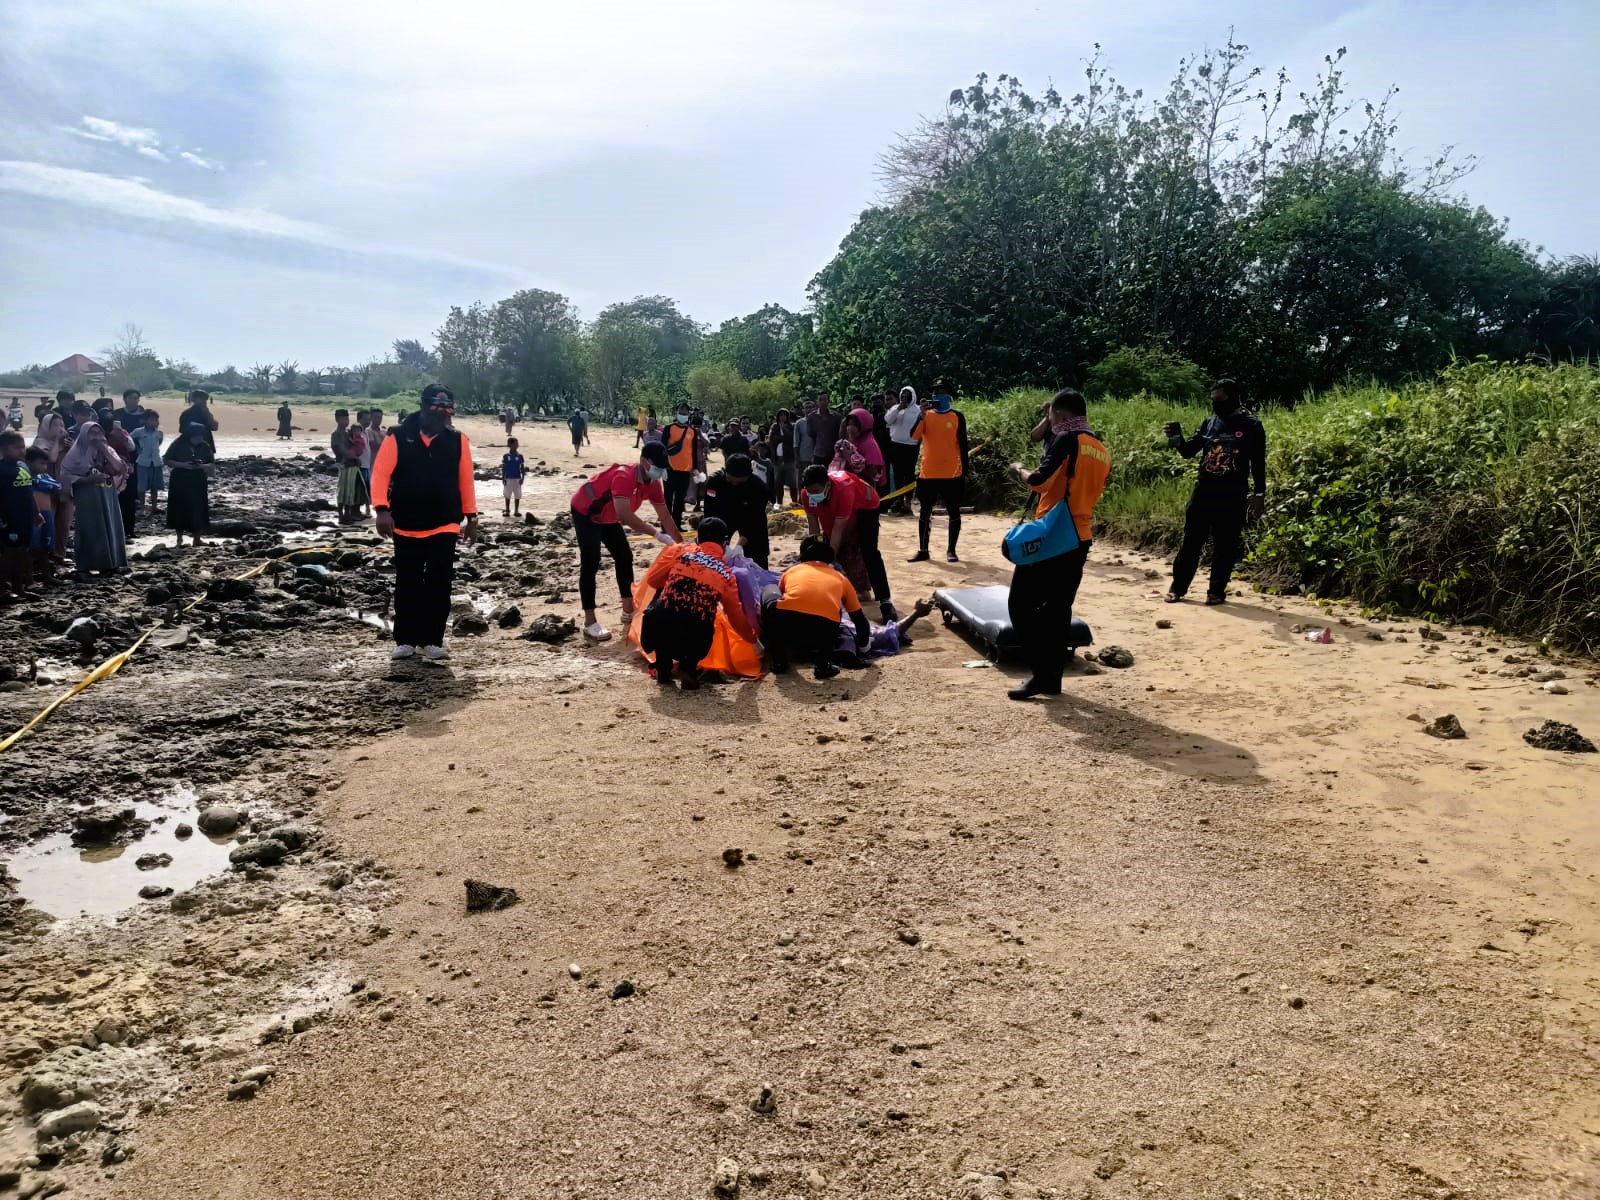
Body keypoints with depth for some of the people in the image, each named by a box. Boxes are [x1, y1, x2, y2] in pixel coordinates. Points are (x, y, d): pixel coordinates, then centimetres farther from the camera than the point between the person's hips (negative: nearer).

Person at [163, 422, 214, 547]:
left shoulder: (205, 446, 2)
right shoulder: (178, 445, -6)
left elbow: (212, 465, 6)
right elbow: (166, 460, -4)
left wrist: (203, 466, -16)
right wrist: (182, 465, -18)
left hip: (198, 483, 2)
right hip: (180, 482, -2)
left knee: (198, 509, 1)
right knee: (180, 509, 2)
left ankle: (197, 539, 9)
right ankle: (179, 538, 13)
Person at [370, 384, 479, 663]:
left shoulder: (458, 441, 2)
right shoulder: (398, 437, -5)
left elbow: (465, 480, 6)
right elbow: (380, 475, -8)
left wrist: (471, 516, 6)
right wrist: (382, 509, -18)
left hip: (445, 526, 1)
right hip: (406, 526, -1)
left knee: (439, 585, -4)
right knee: (407, 585, 9)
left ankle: (432, 641, 5)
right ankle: (405, 640, 19)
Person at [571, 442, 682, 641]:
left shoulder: (653, 484, -10)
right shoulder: (623, 476, -36)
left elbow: (665, 516, -1)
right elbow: (624, 515, -48)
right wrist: (657, 534, -49)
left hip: (608, 517, 9)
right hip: (585, 512, -9)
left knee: (625, 558, 8)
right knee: (590, 564, -16)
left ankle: (628, 611, 18)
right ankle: (589, 623, -17)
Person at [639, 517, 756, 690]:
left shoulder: (679, 550, 9)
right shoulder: (727, 574, 14)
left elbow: (652, 580, 15)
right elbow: (737, 617, 25)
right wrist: (753, 638, 43)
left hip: (656, 634, -1)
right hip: (695, 643, 1)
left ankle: (663, 669, 25)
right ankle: (688, 667, 6)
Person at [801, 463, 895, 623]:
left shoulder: (843, 489, -44)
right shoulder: (806, 493, -28)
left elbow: (838, 530, -40)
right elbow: (814, 526, -18)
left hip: (864, 505, -6)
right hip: (834, 509, 6)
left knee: (869, 552, -20)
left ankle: (885, 602, -24)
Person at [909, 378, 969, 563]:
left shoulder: (957, 417, 1)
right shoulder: (926, 415, 5)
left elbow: (963, 445, 2)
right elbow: (914, 436, -9)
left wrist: (965, 471, -2)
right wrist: (922, 415, -20)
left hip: (952, 473, -2)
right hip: (928, 473, 2)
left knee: (953, 512, 2)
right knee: (924, 511, 6)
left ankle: (951, 550, 10)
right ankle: (922, 550, 14)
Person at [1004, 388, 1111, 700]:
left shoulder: (1067, 440, -12)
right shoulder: (1102, 450, 12)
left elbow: (1039, 481, -19)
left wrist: (1020, 469, -1)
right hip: (1080, 538, 8)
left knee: (1021, 603, -1)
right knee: (1058, 608, 13)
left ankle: (1041, 673, -5)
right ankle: (1053, 677, 14)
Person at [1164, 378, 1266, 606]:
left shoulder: (1251, 426, -1)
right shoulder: (1209, 423, 9)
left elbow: (1258, 464, -1)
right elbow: (1189, 451, 11)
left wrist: (1259, 494, -6)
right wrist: (1177, 439, -10)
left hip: (1232, 496, -3)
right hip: (1203, 491, 3)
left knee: (1225, 546, 3)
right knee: (1191, 541, 4)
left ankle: (1217, 591, 12)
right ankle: (1178, 587, 12)